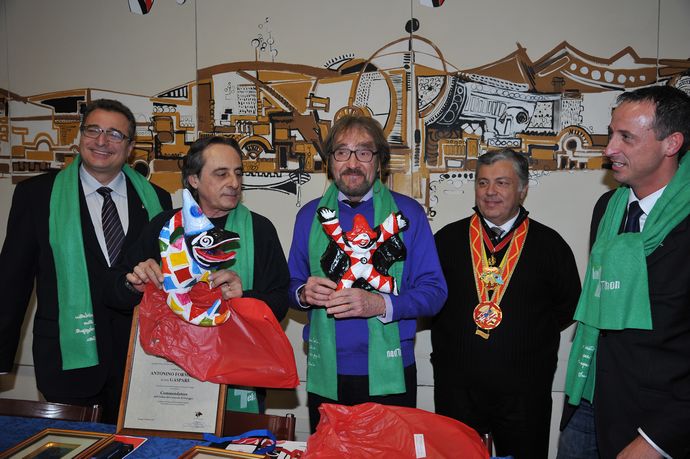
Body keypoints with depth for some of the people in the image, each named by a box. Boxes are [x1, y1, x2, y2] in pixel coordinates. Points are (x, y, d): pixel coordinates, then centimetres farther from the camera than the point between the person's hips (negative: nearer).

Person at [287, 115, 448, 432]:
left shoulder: (407, 213, -2)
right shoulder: (310, 215, 6)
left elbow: (433, 292, -6)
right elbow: (292, 285, 11)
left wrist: (381, 304, -22)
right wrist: (303, 293, -12)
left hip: (389, 373, -2)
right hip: (325, 374, 2)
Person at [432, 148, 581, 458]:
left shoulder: (549, 244, 2)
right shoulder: (447, 239, 4)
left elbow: (570, 305, 9)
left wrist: (533, 331, 0)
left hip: (525, 389, 0)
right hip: (456, 386, 1)